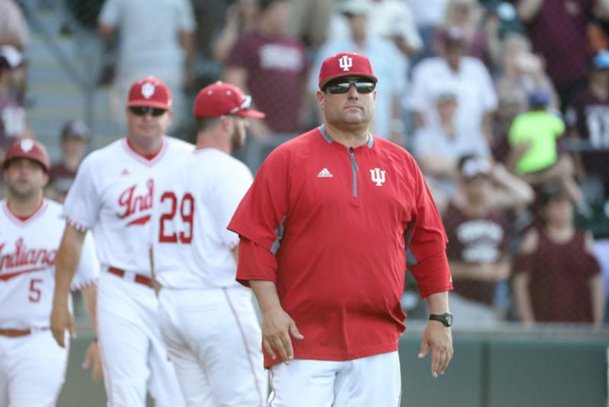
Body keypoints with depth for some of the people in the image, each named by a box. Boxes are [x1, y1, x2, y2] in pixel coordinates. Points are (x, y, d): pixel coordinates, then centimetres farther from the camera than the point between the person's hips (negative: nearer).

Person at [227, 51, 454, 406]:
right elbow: (256, 239, -3)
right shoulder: (287, 160, 2)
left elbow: (429, 244, 15)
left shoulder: (401, 164, 13)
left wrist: (440, 318, 8)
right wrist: (271, 310, -13)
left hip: (378, 346, 4)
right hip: (303, 342, -4)